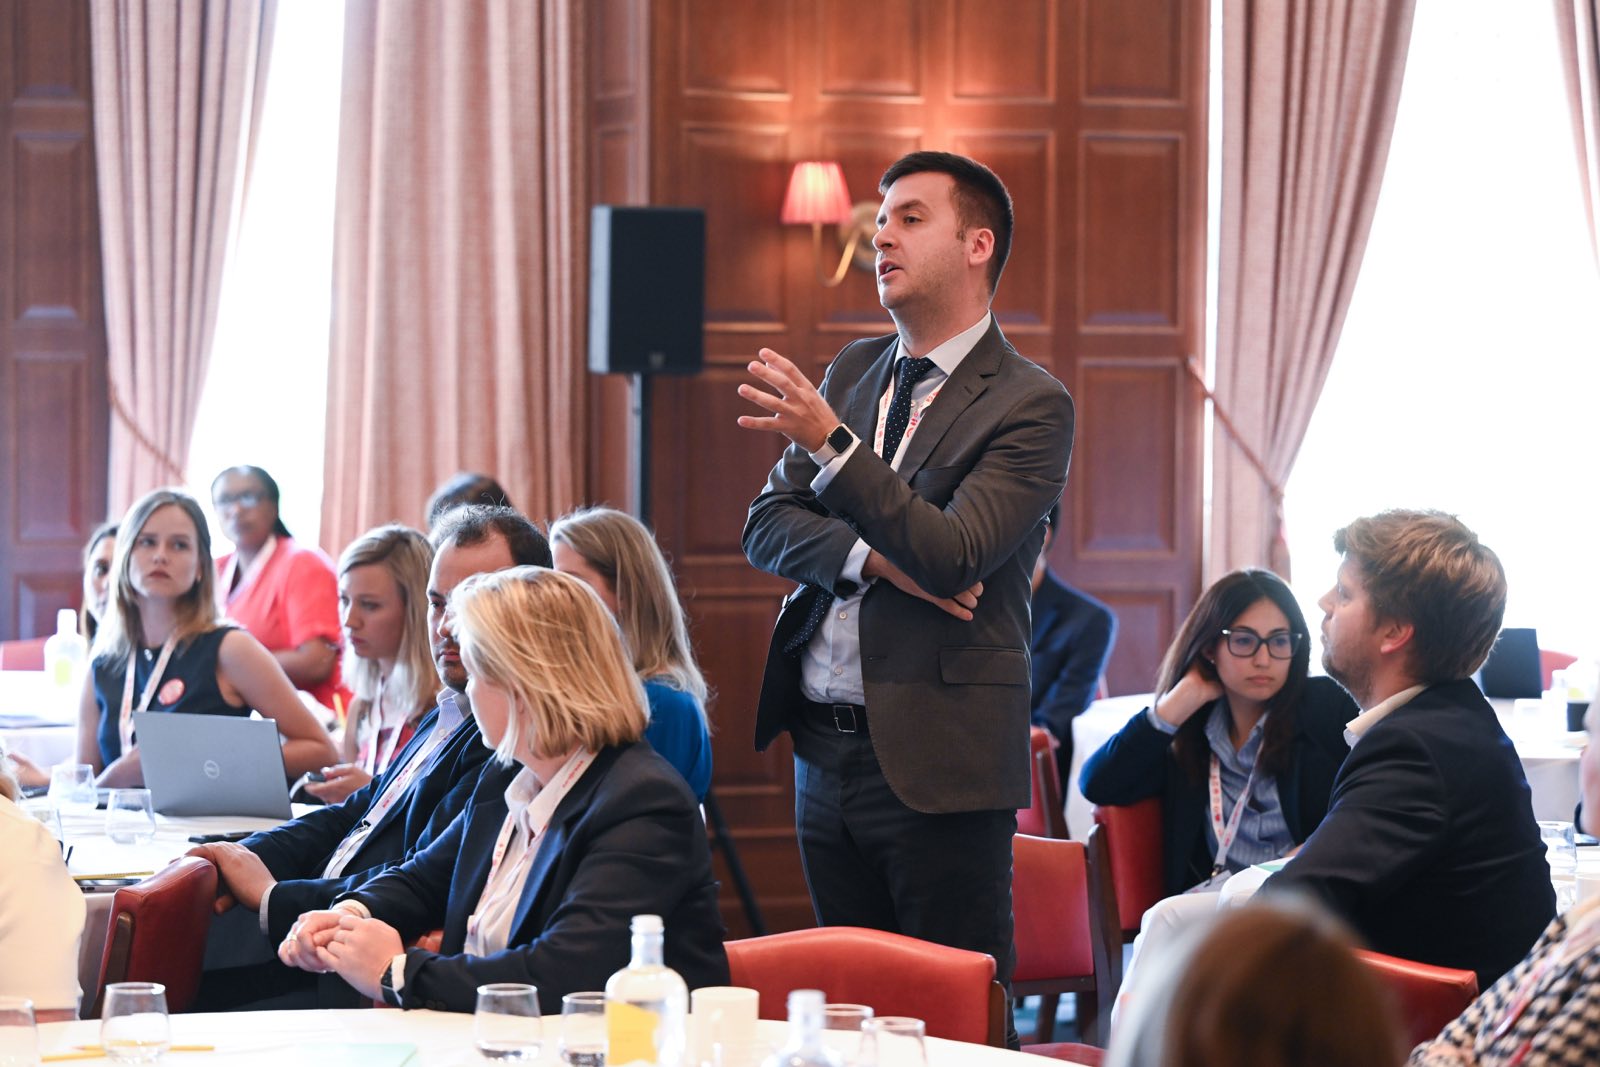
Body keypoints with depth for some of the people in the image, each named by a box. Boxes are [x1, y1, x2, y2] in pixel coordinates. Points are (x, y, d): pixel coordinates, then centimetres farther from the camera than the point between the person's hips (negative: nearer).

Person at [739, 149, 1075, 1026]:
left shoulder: (1030, 406, -8)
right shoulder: (853, 372, 14)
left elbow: (952, 558, -19)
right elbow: (767, 525, 9)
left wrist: (830, 442, -27)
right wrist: (870, 558, -11)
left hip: (937, 764, -7)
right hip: (825, 750, 7)